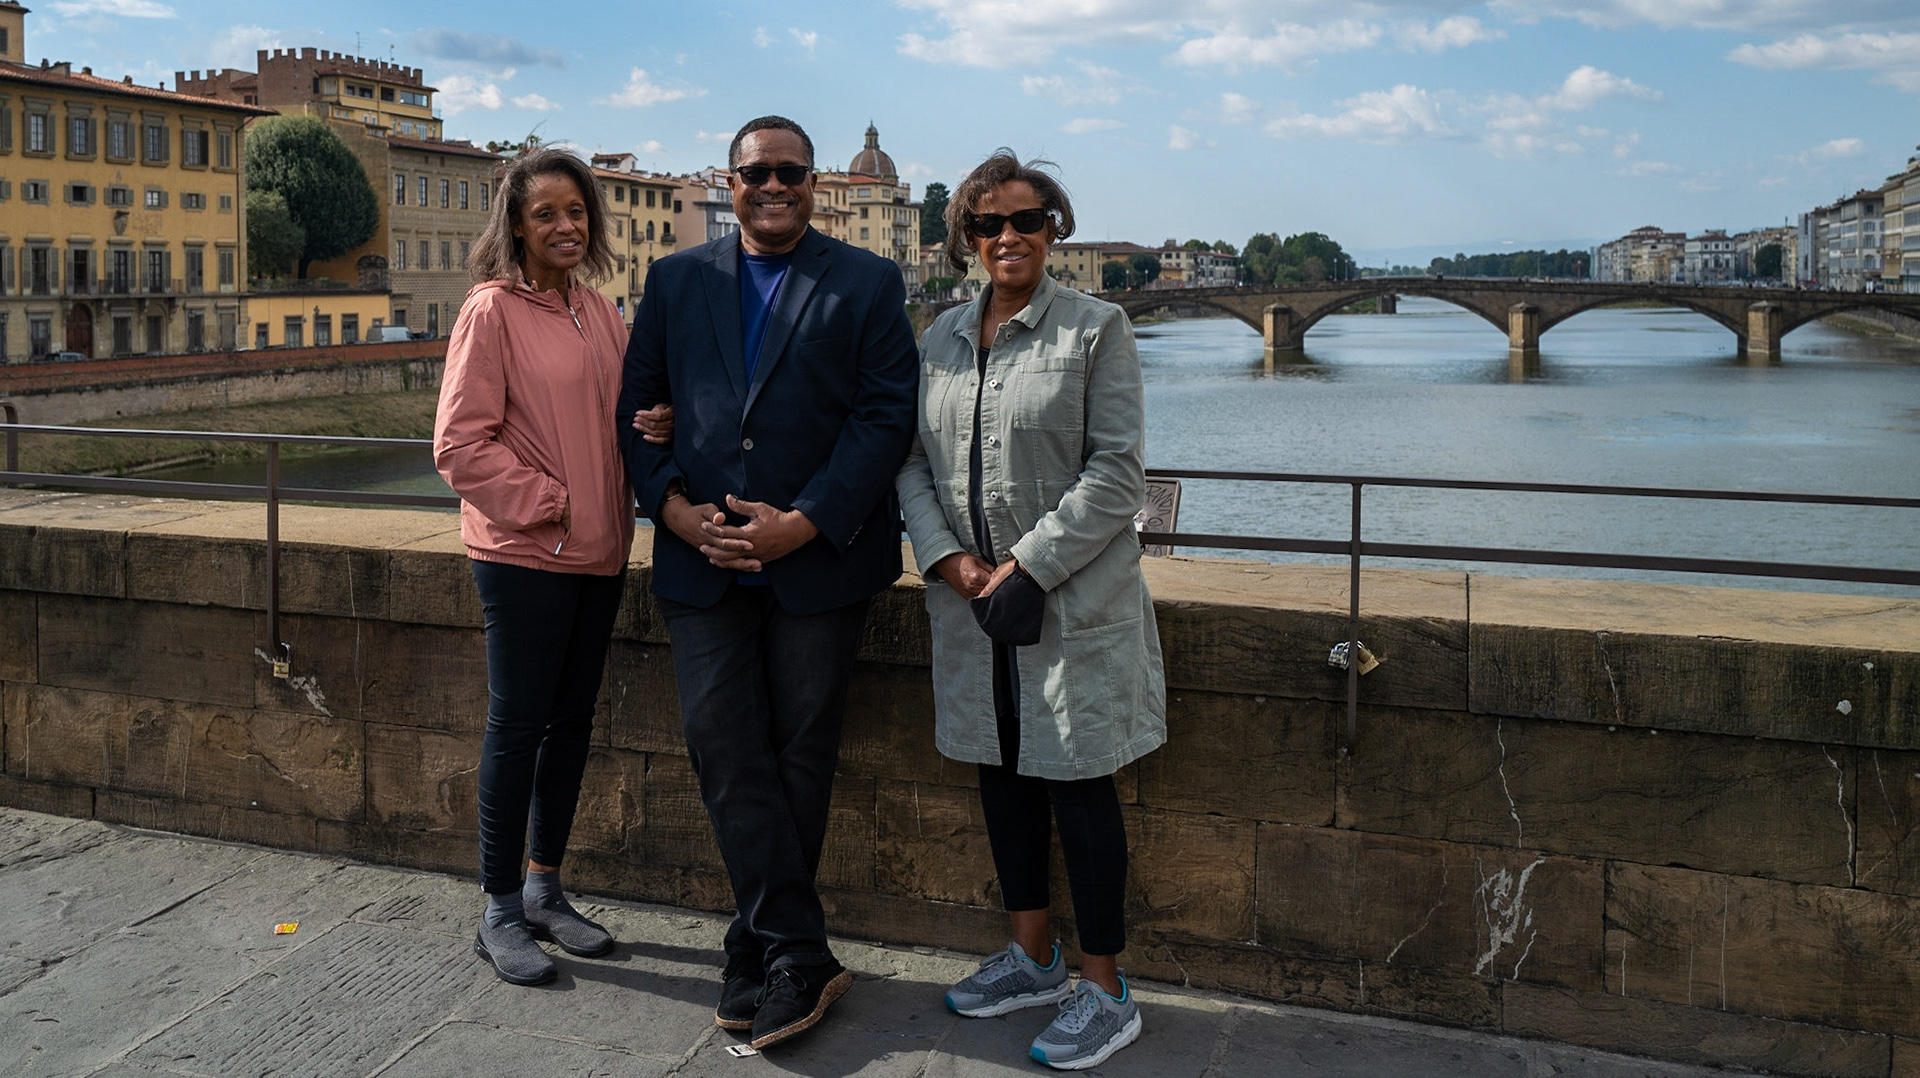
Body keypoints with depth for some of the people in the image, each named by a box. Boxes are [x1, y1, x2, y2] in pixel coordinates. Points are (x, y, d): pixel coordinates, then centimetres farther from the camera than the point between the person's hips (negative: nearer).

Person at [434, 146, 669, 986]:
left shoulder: (598, 312, 11)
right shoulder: (493, 311, -9)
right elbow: (460, 443, -13)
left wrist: (658, 425, -3)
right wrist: (546, 504, -15)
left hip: (597, 552, 7)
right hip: (524, 553, -7)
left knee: (571, 722, 14)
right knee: (517, 724, 2)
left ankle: (545, 890, 30)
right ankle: (501, 911, 16)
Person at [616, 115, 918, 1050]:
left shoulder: (867, 284, 3)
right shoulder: (675, 281, 13)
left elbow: (886, 415, -5)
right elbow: (638, 404, 10)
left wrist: (804, 522, -15)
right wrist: (673, 506, -7)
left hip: (820, 556, -2)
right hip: (702, 555, 3)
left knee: (798, 755, 5)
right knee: (725, 750, -3)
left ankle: (759, 949, 20)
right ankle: (800, 957, 6)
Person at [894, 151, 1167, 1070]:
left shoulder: (1096, 328, -5)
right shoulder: (941, 338, 10)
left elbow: (1116, 473, -11)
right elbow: (914, 458, 9)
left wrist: (1027, 566, -16)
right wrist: (948, 556, -8)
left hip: (1072, 599, -5)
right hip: (969, 598, 5)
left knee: (1077, 784, 1)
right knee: (1000, 772, 14)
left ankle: (1104, 989, 15)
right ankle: (1033, 957, 32)